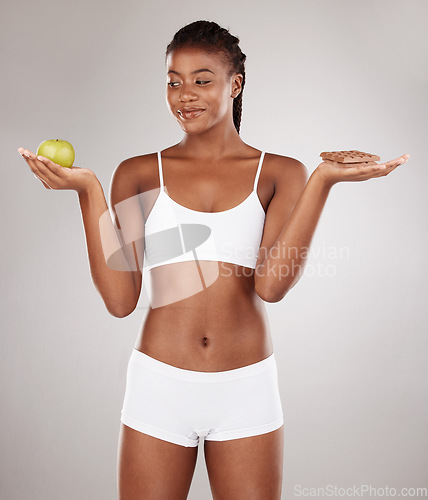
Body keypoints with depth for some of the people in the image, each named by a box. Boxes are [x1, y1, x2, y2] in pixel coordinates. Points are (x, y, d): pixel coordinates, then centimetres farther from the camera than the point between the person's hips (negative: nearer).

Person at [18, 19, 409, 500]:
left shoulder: (279, 173, 1)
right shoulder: (139, 174, 1)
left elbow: (272, 283, -14)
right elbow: (120, 298, -8)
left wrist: (321, 180, -17)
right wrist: (89, 192, -12)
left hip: (246, 389, 0)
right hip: (159, 384, 0)